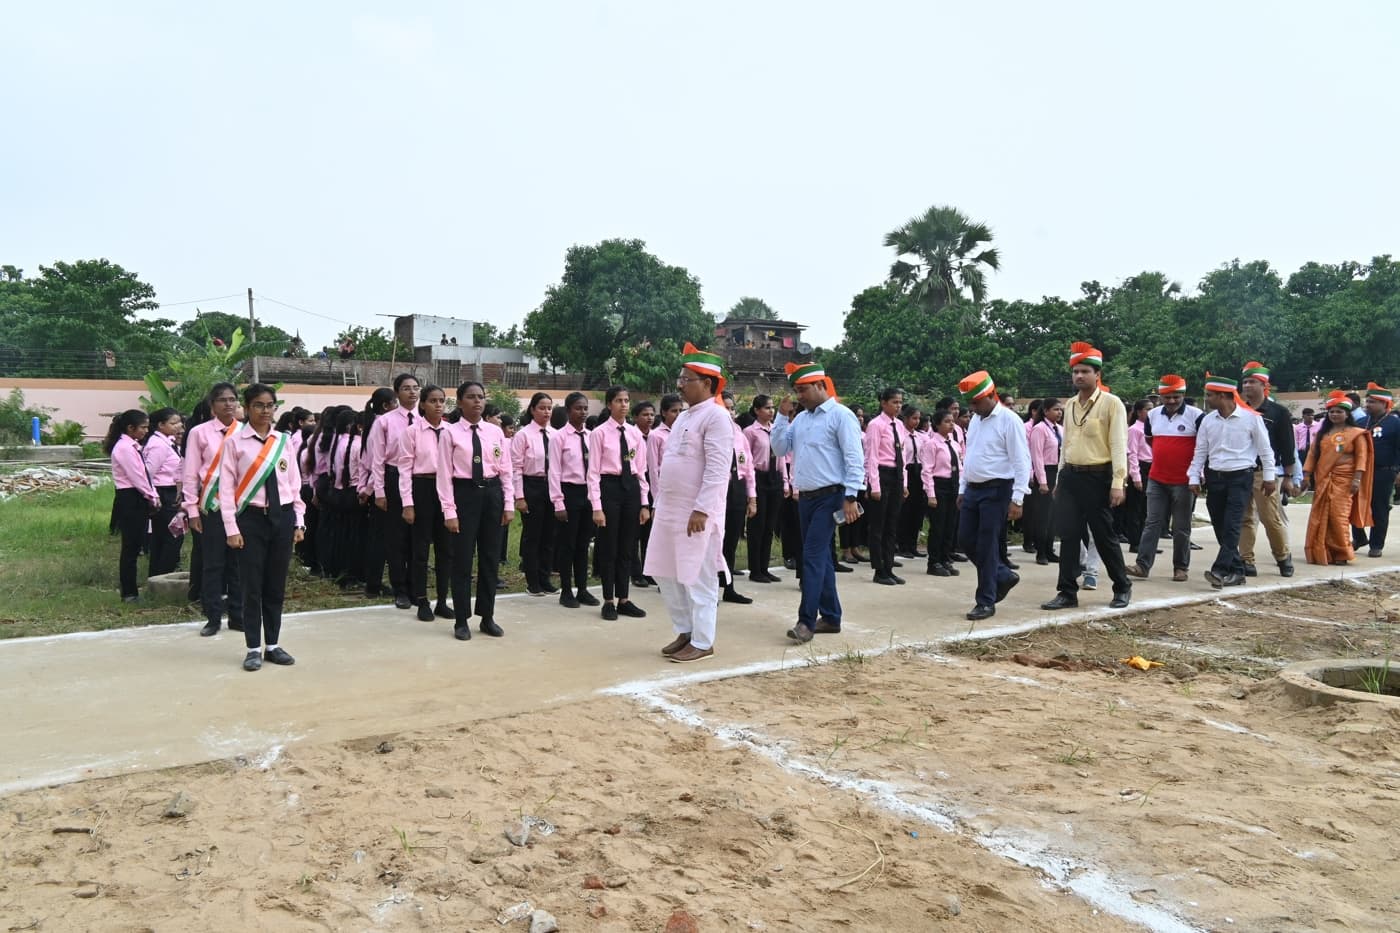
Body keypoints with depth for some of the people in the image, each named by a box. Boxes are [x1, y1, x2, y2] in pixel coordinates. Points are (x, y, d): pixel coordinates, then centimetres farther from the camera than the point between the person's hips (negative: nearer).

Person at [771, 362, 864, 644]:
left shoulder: (840, 415, -9)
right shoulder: (800, 418, 13)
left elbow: (854, 459, -13)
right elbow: (780, 449, 11)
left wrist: (851, 497, -18)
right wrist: (782, 416, 2)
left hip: (829, 497, -8)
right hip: (805, 497, 8)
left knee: (813, 556, -11)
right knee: (820, 557, 13)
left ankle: (807, 621, -9)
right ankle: (830, 617, 23)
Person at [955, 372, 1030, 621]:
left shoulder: (1008, 420, -12)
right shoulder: (975, 420, 12)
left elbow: (1021, 461, -15)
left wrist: (1017, 498, -19)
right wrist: (962, 489, 17)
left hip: (996, 490, -8)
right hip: (972, 489, 8)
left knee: (987, 546, -4)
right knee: (966, 539, 7)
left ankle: (986, 602, 8)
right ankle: (1003, 576, 27)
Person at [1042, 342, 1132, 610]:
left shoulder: (1111, 403, -7)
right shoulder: (1070, 405, 12)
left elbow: (1119, 445, -12)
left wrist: (1118, 483, -18)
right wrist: (1059, 479, 17)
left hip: (1098, 477, -6)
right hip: (1070, 476, 6)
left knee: (1104, 536, 4)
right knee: (1068, 535, 4)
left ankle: (1122, 588, 23)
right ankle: (1067, 592, 11)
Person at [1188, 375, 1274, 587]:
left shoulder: (1251, 417, -7)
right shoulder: (1207, 420, 5)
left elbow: (1264, 449, 0)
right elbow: (1200, 451, 9)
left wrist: (1269, 477, 1)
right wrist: (1194, 478, 4)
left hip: (1241, 477, -5)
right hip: (1215, 477, 5)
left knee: (1232, 525, -13)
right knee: (1220, 527, 6)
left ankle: (1220, 570, -19)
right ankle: (1236, 571, 16)